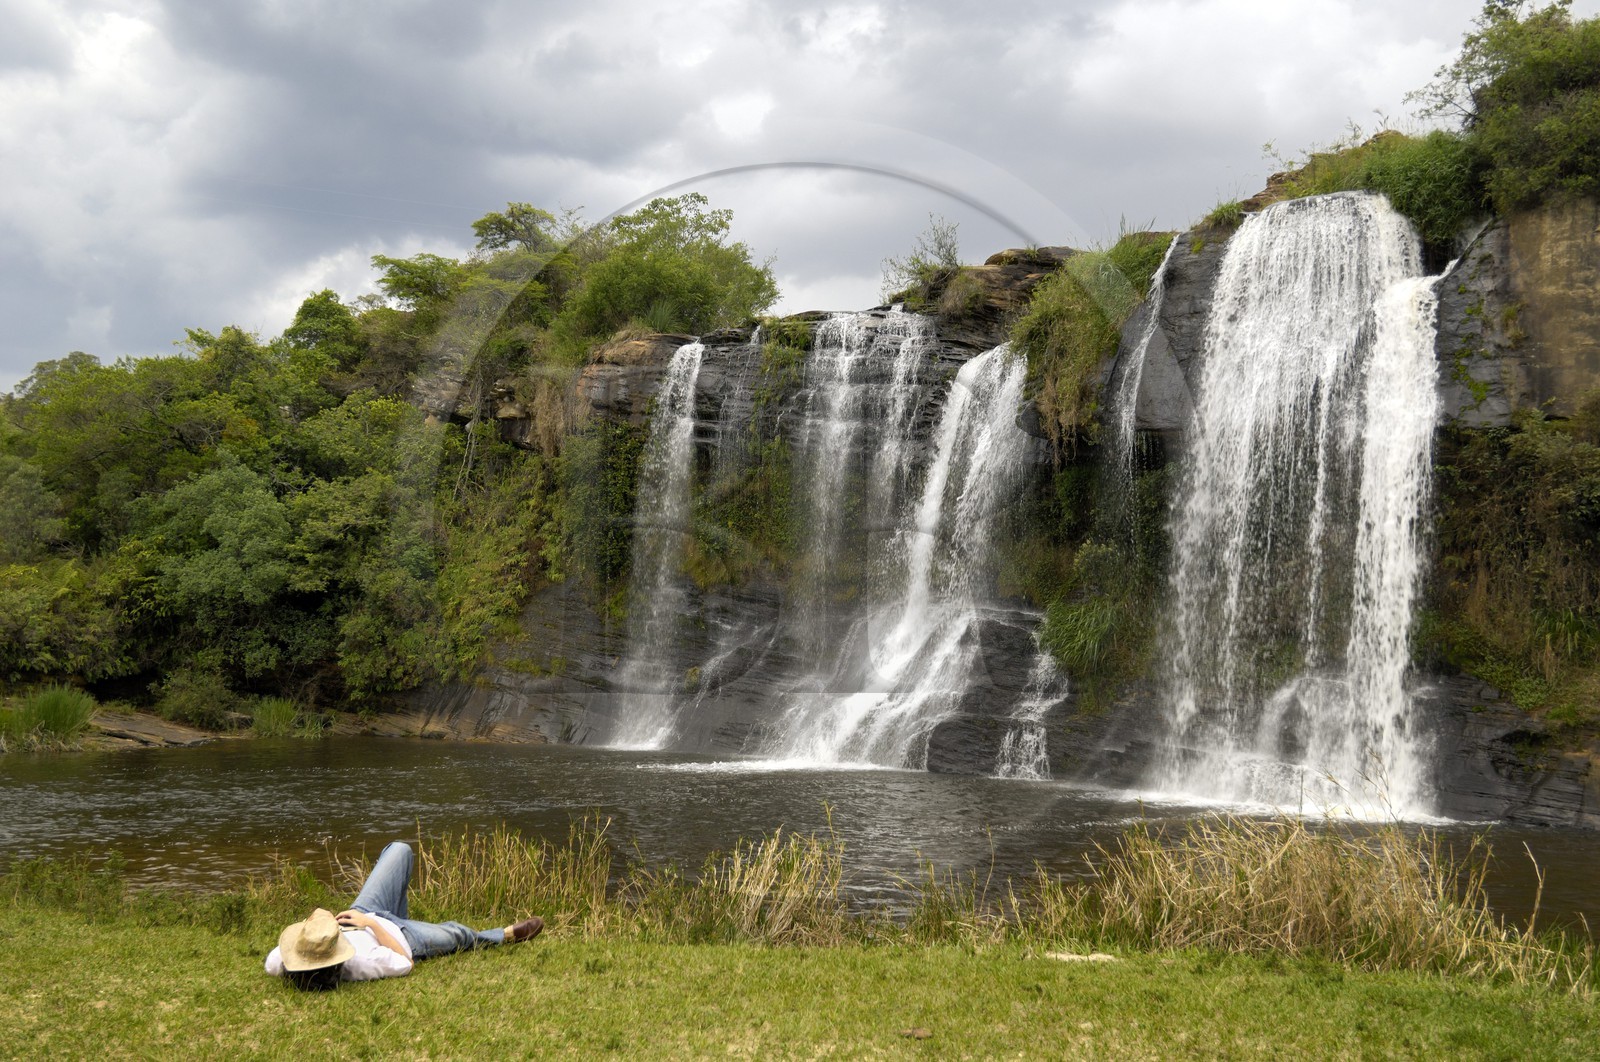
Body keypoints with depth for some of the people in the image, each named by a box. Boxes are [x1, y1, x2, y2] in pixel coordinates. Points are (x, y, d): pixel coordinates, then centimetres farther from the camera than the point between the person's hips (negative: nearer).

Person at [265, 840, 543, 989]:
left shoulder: (282, 963, -37)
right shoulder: (360, 963, -45)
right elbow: (404, 963, -26)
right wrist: (372, 923, -27)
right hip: (401, 937, -4)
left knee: (400, 851, 14)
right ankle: (505, 935, 52)